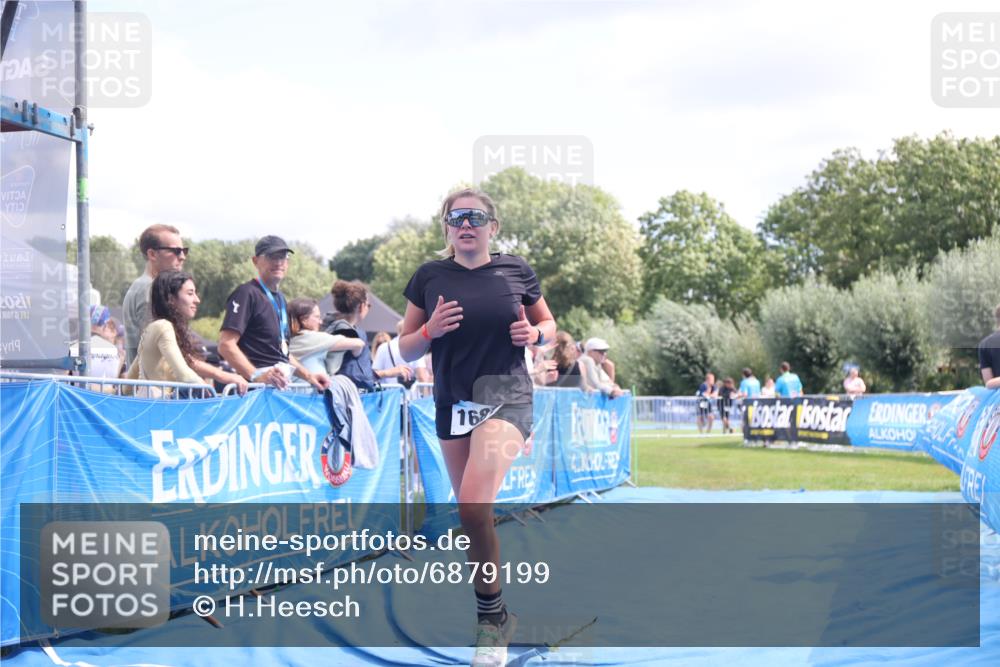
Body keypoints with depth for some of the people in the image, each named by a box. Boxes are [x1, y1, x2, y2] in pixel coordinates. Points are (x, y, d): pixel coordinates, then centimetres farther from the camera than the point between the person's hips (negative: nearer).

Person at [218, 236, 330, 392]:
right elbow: (226, 345, -16)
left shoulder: (280, 299, 22)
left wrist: (308, 376, 19)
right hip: (259, 387, -8)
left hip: (282, 385, 8)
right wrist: (256, 375, -27)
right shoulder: (246, 294, -5)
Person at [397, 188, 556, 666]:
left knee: (473, 504, -23)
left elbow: (548, 325, 14)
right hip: (452, 405, 4)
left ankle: (491, 614, -7)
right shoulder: (429, 277, 3)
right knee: (470, 514, 11)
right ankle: (495, 613, 31)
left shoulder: (515, 271, 0)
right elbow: (406, 350, 7)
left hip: (505, 398, -4)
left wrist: (534, 333, -8)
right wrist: (431, 330, -13)